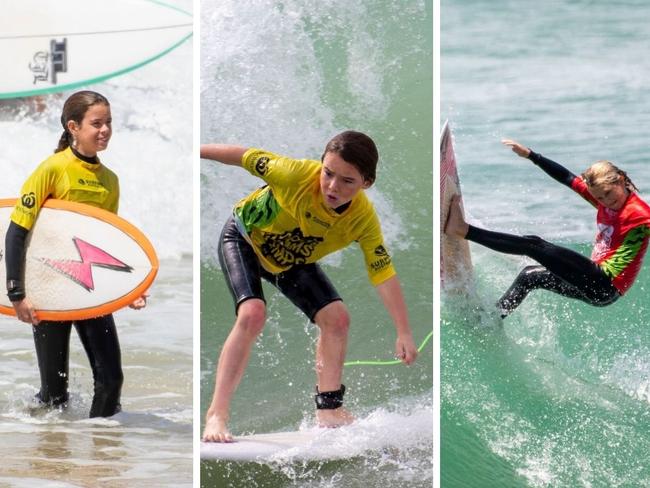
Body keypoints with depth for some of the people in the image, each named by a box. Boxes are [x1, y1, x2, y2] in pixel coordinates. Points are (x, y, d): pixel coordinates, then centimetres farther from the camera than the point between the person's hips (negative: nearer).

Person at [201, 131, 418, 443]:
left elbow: (384, 275, -21)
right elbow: (247, 157, -24)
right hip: (245, 238, -5)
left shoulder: (364, 220, -26)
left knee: (336, 318, -3)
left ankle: (328, 408, 14)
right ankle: (216, 415, -26)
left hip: (292, 261, 5)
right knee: (252, 314, -27)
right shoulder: (297, 174, -38)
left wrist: (404, 334, -23)